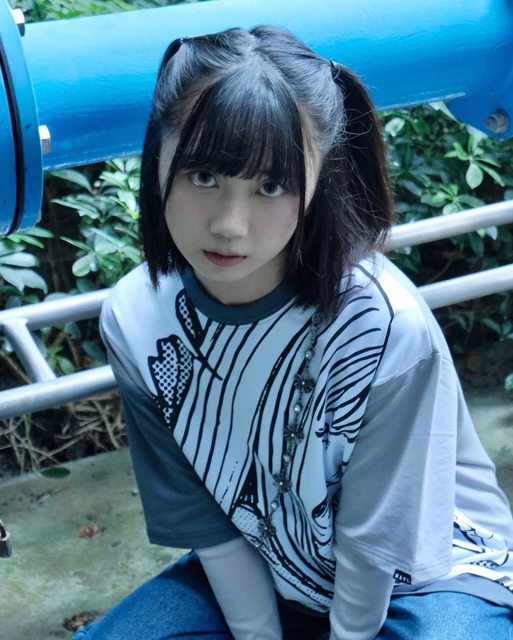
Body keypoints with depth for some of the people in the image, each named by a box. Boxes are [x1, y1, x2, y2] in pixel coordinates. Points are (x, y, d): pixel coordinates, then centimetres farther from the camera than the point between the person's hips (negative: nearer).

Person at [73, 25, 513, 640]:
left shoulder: (387, 328, -32)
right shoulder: (134, 320, -17)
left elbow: (376, 542, -19)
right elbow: (204, 519, -7)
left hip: (423, 575, -4)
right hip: (264, 572, 4)